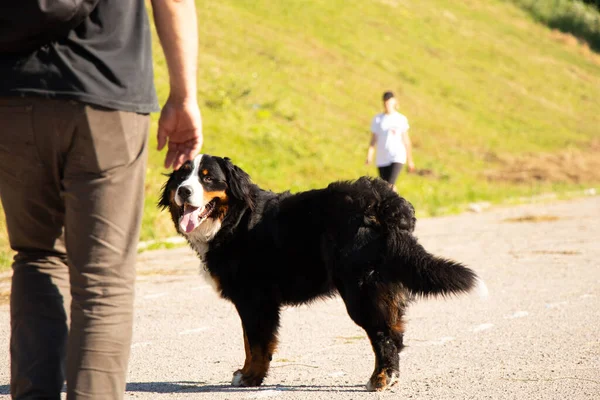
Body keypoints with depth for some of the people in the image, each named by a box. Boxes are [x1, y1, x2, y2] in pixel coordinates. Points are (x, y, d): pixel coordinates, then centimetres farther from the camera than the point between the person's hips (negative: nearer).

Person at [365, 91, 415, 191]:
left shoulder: (401, 119, 2)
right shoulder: (377, 119, 4)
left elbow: (406, 140, 9)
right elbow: (373, 140, 3)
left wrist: (410, 160, 12)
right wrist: (369, 156, -13)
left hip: (397, 157, -2)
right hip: (382, 159, 2)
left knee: (390, 185, -20)